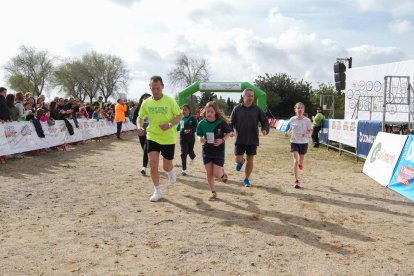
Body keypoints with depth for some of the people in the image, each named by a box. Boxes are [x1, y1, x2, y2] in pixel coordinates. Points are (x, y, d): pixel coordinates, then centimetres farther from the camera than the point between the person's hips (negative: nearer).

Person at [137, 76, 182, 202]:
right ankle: (157, 191, 9)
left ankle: (171, 171, 45)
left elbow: (179, 116, -4)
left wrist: (170, 124, -22)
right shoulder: (146, 103, -2)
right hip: (152, 137, 2)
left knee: (167, 166, 5)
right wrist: (139, 126, -12)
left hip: (168, 138, -2)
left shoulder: (170, 101, -10)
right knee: (153, 163, -7)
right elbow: (140, 117, 10)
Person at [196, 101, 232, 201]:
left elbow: (229, 133, -1)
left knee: (216, 174, -5)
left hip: (219, 151, -3)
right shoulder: (202, 123, -6)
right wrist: (200, 139, -16)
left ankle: (223, 173, 31)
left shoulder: (221, 122, -14)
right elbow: (199, 135, 7)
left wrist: (222, 140, -17)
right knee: (209, 174, 5)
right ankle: (213, 192, 22)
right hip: (207, 151, 3)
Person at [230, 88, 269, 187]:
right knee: (238, 160, -3)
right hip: (240, 139, -1)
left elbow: (265, 121, 4)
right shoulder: (237, 108, -1)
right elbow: (231, 122, 3)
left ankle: (246, 179, 24)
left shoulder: (257, 109, 0)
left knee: (250, 160, 6)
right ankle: (242, 161, 35)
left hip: (253, 140, 1)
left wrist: (265, 130, -16)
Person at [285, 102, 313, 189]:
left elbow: (310, 130, -1)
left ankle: (300, 164, 57)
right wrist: (288, 132, -7)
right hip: (294, 142, 0)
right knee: (295, 160, -12)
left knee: (300, 161, 15)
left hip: (304, 142, 0)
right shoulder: (292, 119, -2)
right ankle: (296, 181, -9)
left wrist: (306, 134, -23)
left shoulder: (307, 120, -7)